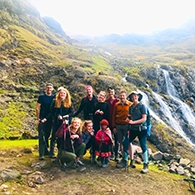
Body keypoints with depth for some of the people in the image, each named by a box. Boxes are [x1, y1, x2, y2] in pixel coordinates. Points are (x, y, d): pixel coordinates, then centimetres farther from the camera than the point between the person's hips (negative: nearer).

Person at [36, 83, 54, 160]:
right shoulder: (41, 97, -3)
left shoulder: (54, 97, 6)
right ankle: (42, 154, -5)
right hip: (42, 119, -3)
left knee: (47, 136, 14)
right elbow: (37, 108, -3)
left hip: (50, 119, 3)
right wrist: (38, 119, -8)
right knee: (42, 137, -6)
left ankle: (45, 150, 29)